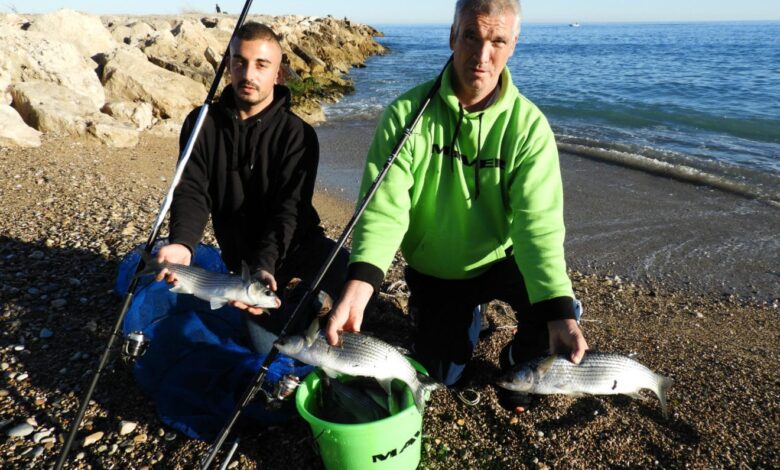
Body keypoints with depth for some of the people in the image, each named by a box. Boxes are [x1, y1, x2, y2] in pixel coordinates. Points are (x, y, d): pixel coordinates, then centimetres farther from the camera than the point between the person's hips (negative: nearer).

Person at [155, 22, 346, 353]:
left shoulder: (297, 134, -12)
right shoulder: (203, 124, -3)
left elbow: (289, 209, -20)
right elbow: (192, 191, -11)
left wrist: (265, 267, -36)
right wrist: (183, 243, -31)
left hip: (297, 243, -2)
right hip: (243, 255, 2)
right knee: (271, 350, -9)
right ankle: (287, 304, 25)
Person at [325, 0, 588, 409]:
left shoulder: (529, 125, -18)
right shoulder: (407, 114, -19)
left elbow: (538, 224, -27)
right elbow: (385, 206, -28)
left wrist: (559, 313, -41)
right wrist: (359, 287, -45)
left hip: (501, 261, 0)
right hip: (433, 272, 1)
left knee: (559, 312, -26)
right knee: (439, 376, 4)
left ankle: (517, 362, 11)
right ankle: (467, 318, 39)